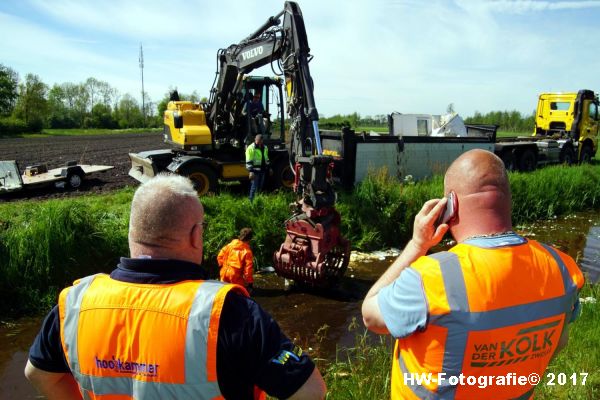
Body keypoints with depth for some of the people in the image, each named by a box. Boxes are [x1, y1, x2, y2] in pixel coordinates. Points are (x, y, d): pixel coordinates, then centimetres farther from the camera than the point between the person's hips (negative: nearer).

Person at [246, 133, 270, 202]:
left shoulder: (265, 148, 13)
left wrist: (269, 167, 21)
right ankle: (251, 201, -2)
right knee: (254, 187, -8)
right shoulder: (251, 148, -10)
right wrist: (250, 171, -21)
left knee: (260, 187, 13)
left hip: (262, 170, 7)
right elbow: (248, 161, -15)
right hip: (255, 171, -7)